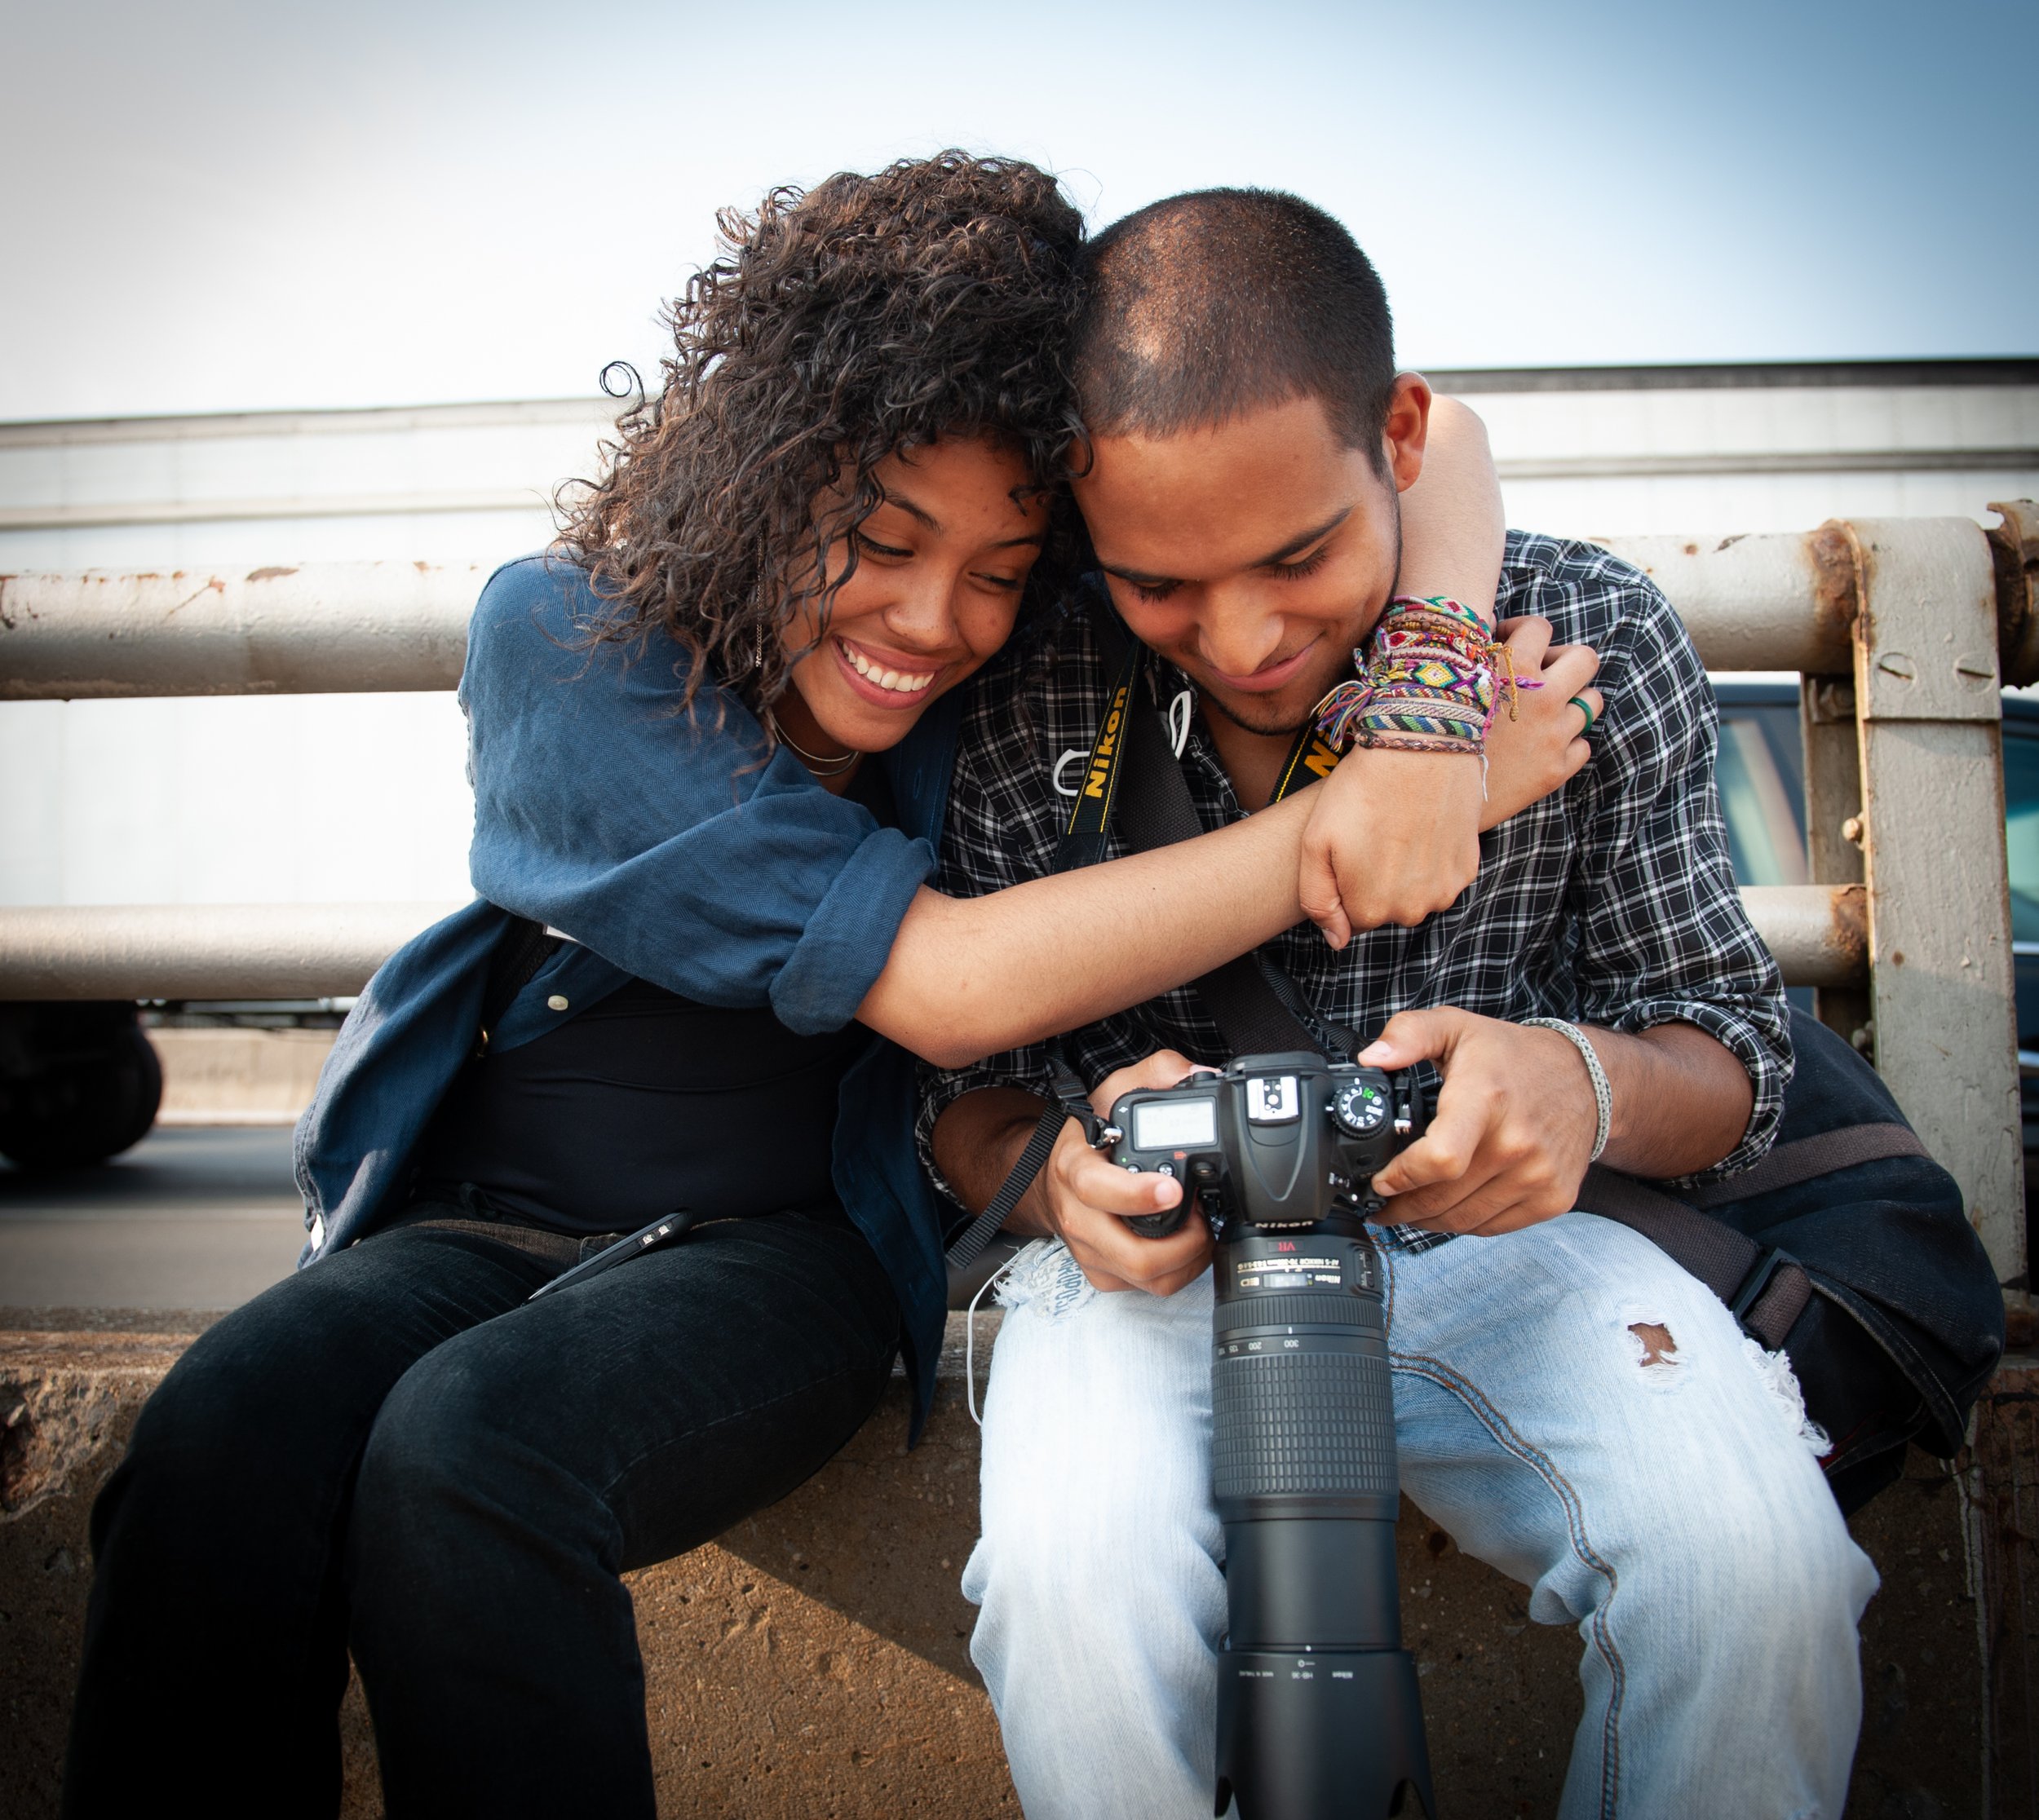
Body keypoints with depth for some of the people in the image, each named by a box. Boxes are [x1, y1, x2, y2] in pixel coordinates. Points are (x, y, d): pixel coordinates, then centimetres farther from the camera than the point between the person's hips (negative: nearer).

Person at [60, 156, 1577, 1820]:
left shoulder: (1037, 665, -7)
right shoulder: (562, 635, -14)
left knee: (467, 1451, -30)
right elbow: (949, 982, -24)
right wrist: (1334, 831, -25)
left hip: (784, 1245, 0)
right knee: (217, 1443, -29)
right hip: (480, 1223, 1)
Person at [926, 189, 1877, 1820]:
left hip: (1488, 1236, 1)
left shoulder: (1592, 641, -8)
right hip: (1155, 1255, 0)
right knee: (1076, 1577, -32)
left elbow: (1734, 1044, -1)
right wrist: (1053, 1176, -25)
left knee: (1759, 1564, -27)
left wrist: (1591, 1084, -27)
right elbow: (965, 1087, 1)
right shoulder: (1027, 703, -11)